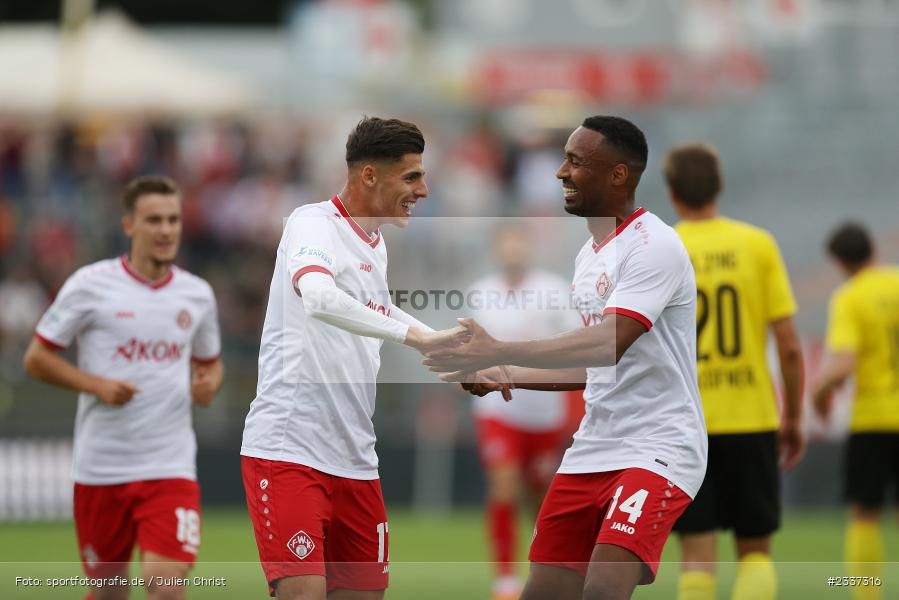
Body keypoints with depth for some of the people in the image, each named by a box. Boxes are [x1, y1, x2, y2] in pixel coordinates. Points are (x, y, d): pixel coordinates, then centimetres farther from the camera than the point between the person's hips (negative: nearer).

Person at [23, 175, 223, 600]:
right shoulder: (90, 285, -4)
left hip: (170, 466, 1)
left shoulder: (197, 294, 7)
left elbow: (209, 361, 23)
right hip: (101, 466, -1)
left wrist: (208, 384, -1)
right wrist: (97, 385, -15)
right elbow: (36, 358, 0)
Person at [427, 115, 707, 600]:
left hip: (656, 449, -9)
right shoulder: (589, 254, 15)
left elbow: (608, 345, -26)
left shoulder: (654, 246, -14)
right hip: (591, 450, 9)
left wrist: (499, 352, -28)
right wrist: (509, 377, 16)